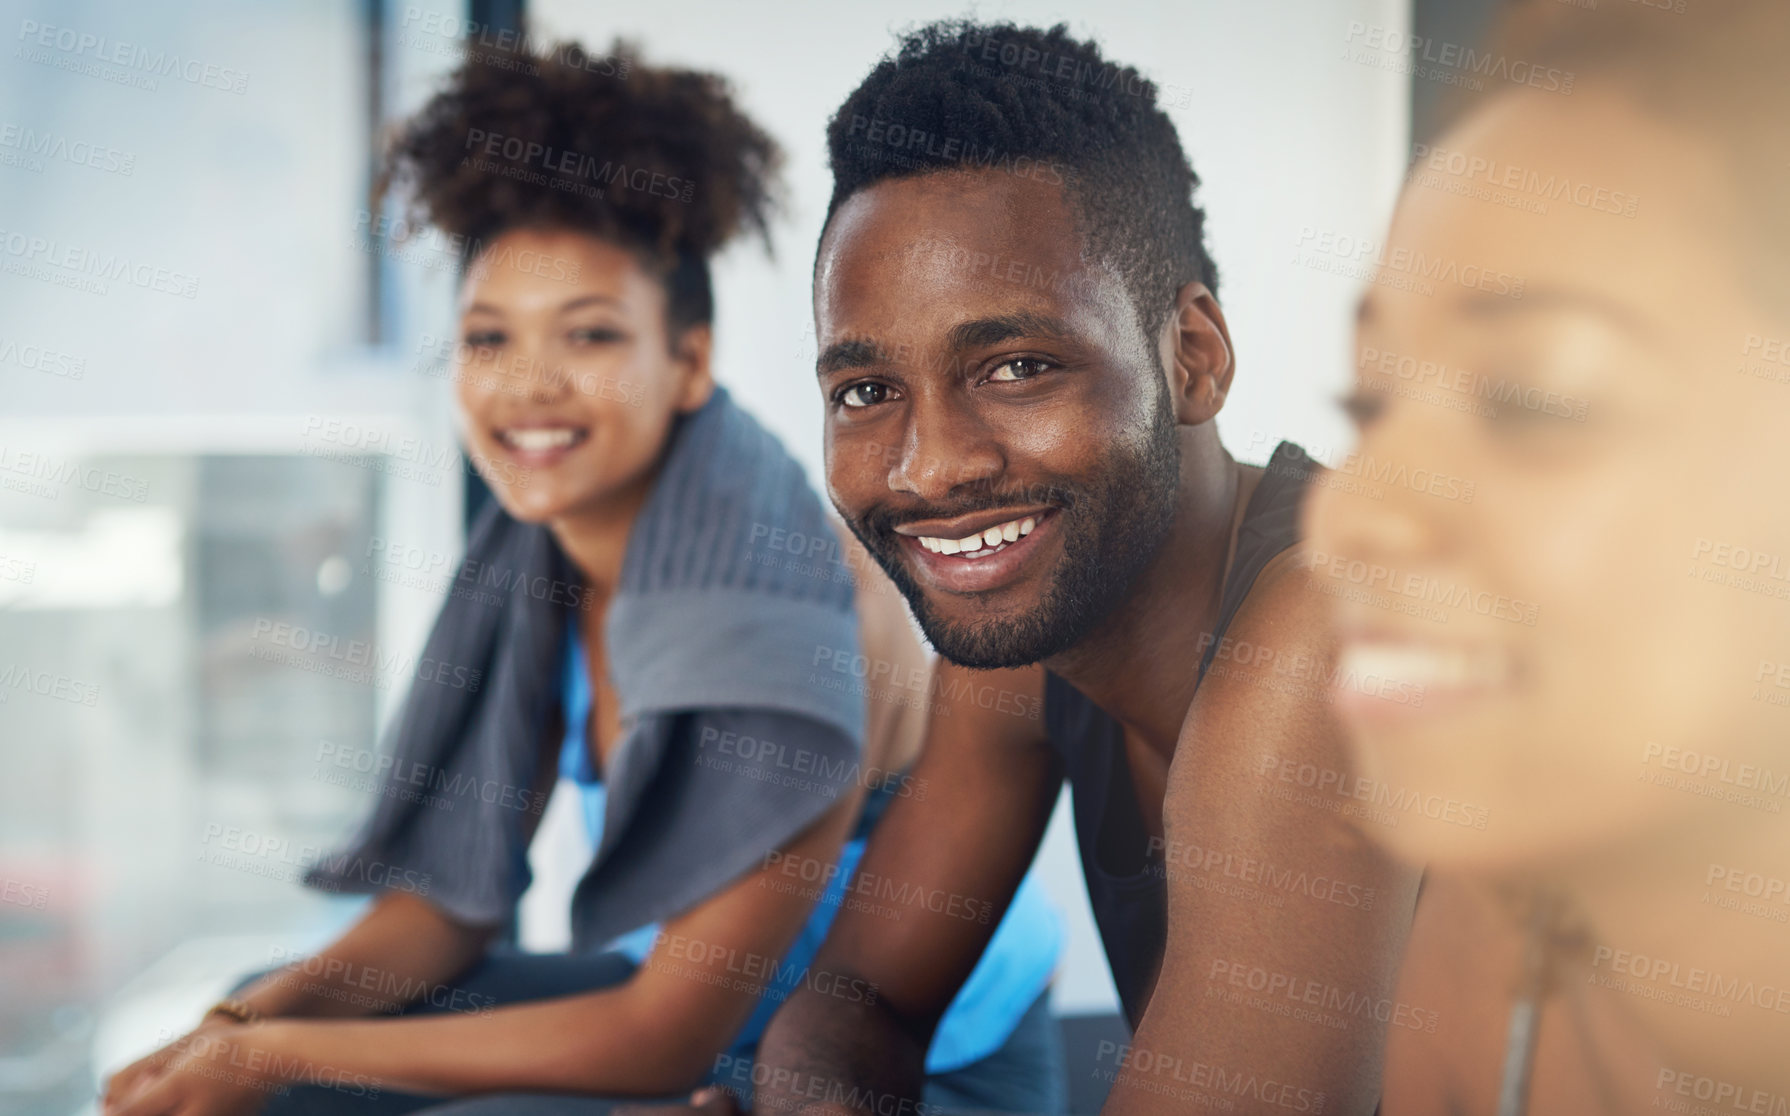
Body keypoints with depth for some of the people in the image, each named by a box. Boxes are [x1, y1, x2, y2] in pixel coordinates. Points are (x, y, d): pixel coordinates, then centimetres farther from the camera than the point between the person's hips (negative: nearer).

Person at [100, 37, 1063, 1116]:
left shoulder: (792, 598, -27)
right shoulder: (541, 562, -6)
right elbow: (455, 900, 1)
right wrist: (255, 1025, -17)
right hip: (712, 1004, 7)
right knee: (254, 1014, 3)